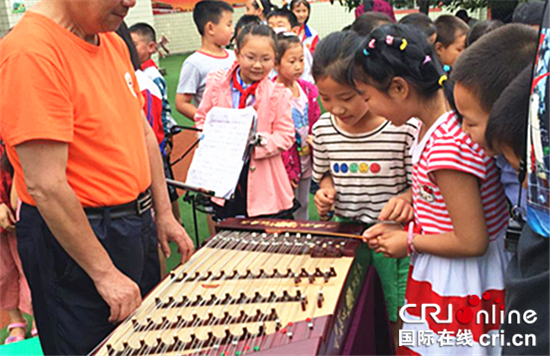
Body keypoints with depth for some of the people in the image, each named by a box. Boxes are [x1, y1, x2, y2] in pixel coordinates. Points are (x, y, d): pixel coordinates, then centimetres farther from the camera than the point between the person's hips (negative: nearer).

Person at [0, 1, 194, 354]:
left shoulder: (114, 44, 4)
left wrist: (164, 215, 13)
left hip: (138, 223, 9)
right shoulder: (32, 51, -22)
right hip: (72, 235, -8)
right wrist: (105, 272, -20)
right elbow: (45, 185, -25)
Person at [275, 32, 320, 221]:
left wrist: (315, 140, -8)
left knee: (303, 207, 21)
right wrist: (286, 169, -16)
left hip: (306, 161, 6)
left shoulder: (308, 90, 3)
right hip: (285, 165, -6)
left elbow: (316, 123, 14)